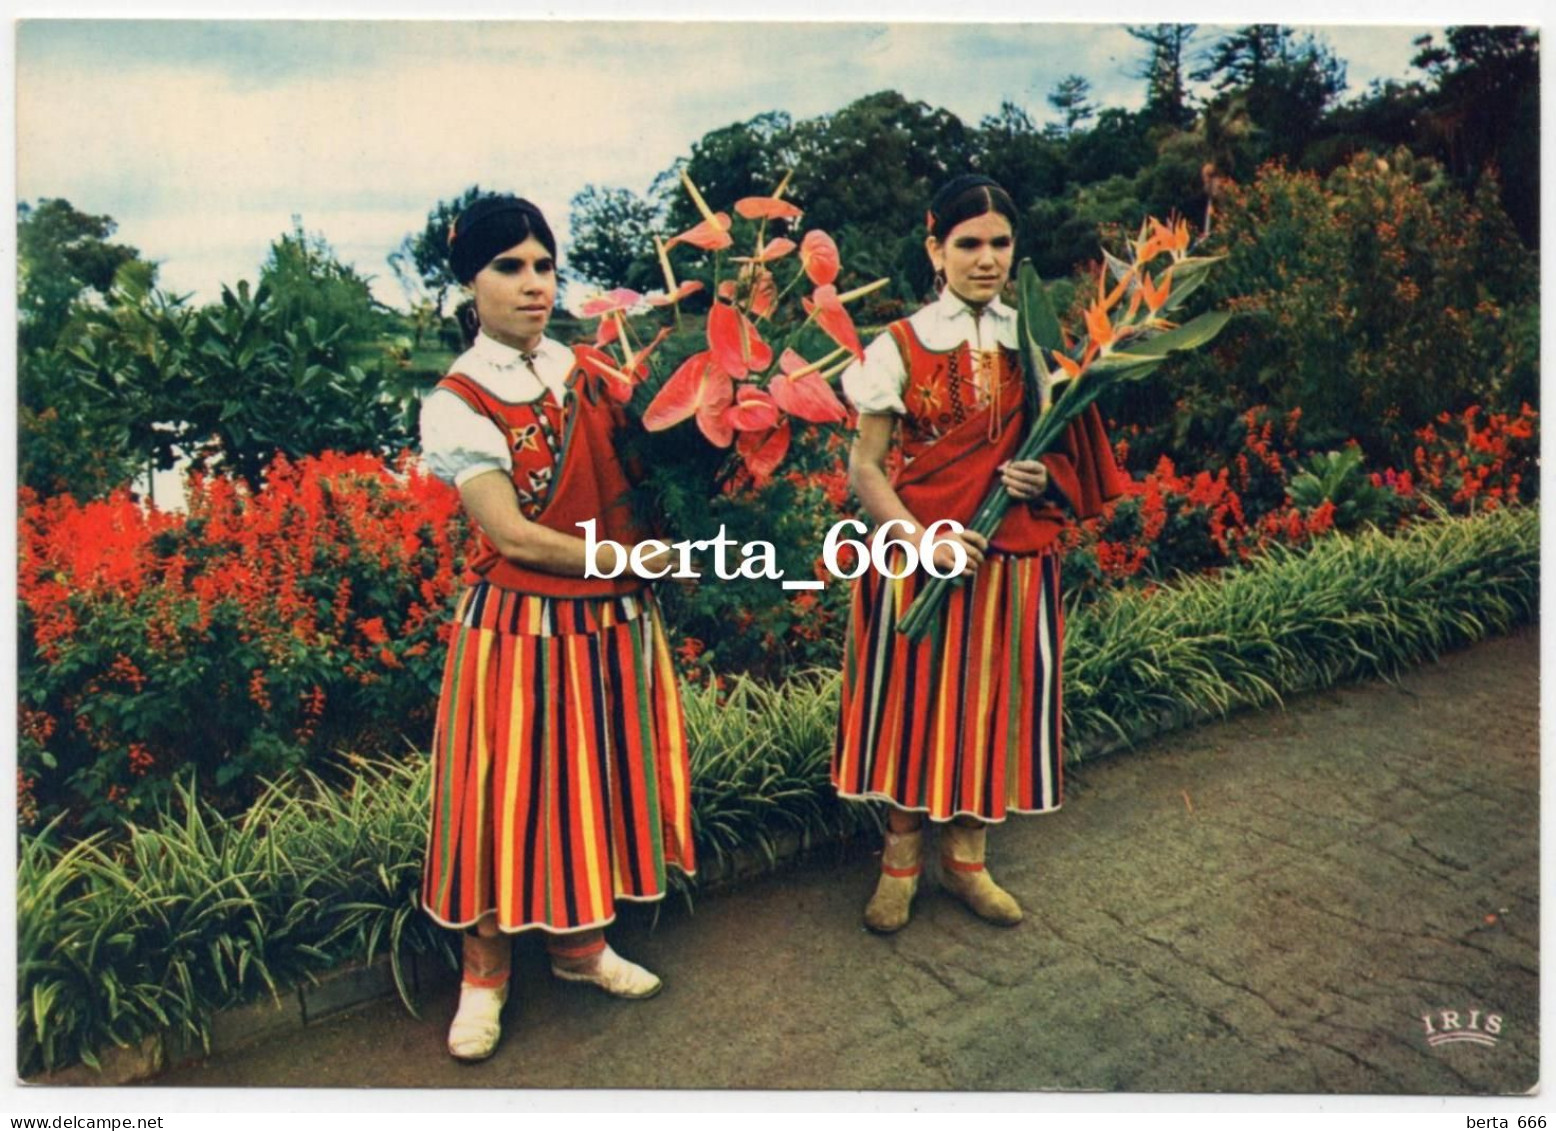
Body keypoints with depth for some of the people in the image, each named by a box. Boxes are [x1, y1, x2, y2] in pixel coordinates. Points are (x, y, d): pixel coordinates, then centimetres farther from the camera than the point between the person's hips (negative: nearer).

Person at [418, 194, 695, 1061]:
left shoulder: (588, 369, 4)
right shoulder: (457, 403, -10)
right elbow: (514, 537, -16)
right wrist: (641, 558, -12)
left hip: (616, 619, 5)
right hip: (520, 625, -5)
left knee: (600, 780, 14)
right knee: (512, 793, 6)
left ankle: (582, 943, 35)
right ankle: (486, 973, 27)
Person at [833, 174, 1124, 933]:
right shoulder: (901, 347, -2)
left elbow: (1072, 446, 14)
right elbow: (865, 467, -4)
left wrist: (1046, 478, -9)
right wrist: (922, 538, -18)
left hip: (1013, 557, 3)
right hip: (919, 553, -2)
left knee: (994, 701, 10)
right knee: (912, 700, 5)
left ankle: (965, 858, 28)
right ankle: (900, 860, 24)